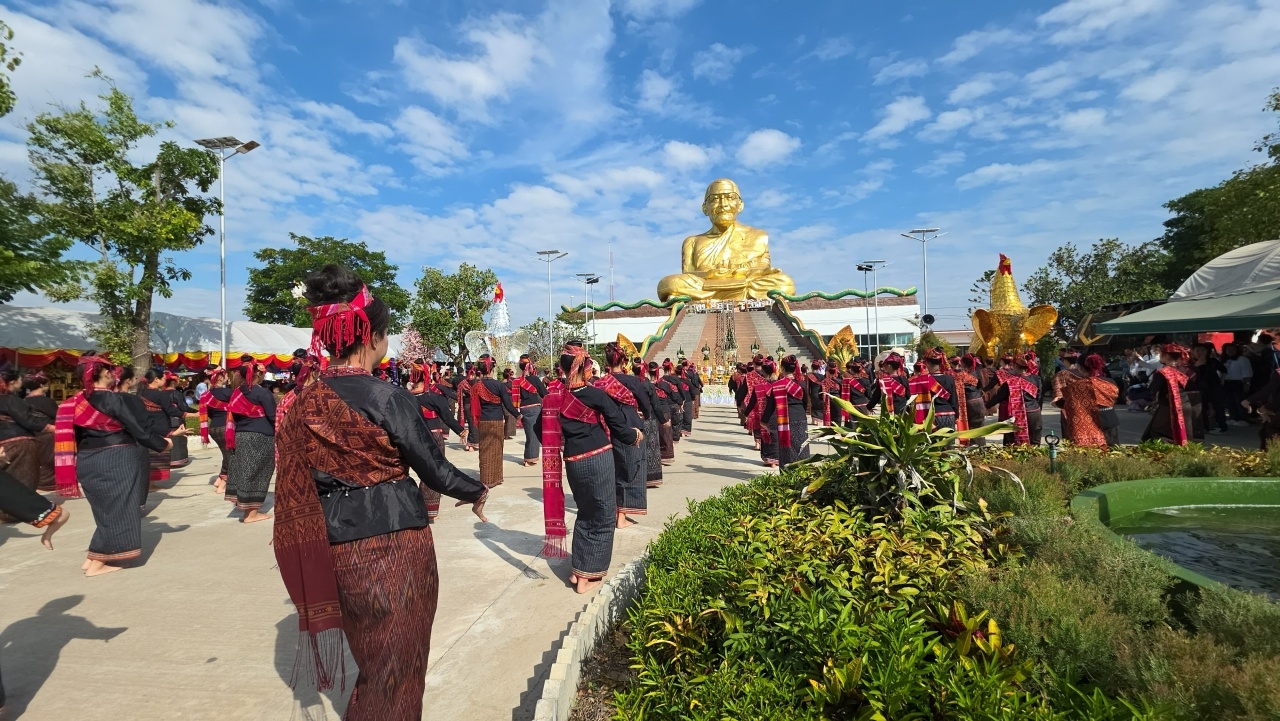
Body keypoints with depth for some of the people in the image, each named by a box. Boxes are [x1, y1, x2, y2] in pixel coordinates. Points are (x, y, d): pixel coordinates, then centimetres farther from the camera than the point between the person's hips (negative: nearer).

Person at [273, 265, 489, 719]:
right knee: (396, 668, 12)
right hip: (396, 546, -6)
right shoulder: (388, 399, -18)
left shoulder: (303, 407, 0)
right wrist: (476, 492, 5)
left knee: (371, 661, 26)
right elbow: (434, 468, -11)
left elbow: (298, 494, 7)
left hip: (338, 553, 6)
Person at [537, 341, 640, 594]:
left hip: (572, 462, 5)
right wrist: (636, 435, 13)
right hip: (598, 459, -5)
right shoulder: (597, 395, -13)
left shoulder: (553, 395, -2)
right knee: (603, 516, 10)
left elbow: (542, 430, 7)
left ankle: (578, 569, 28)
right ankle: (588, 575, 14)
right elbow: (620, 428, -7)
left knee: (585, 512, 23)